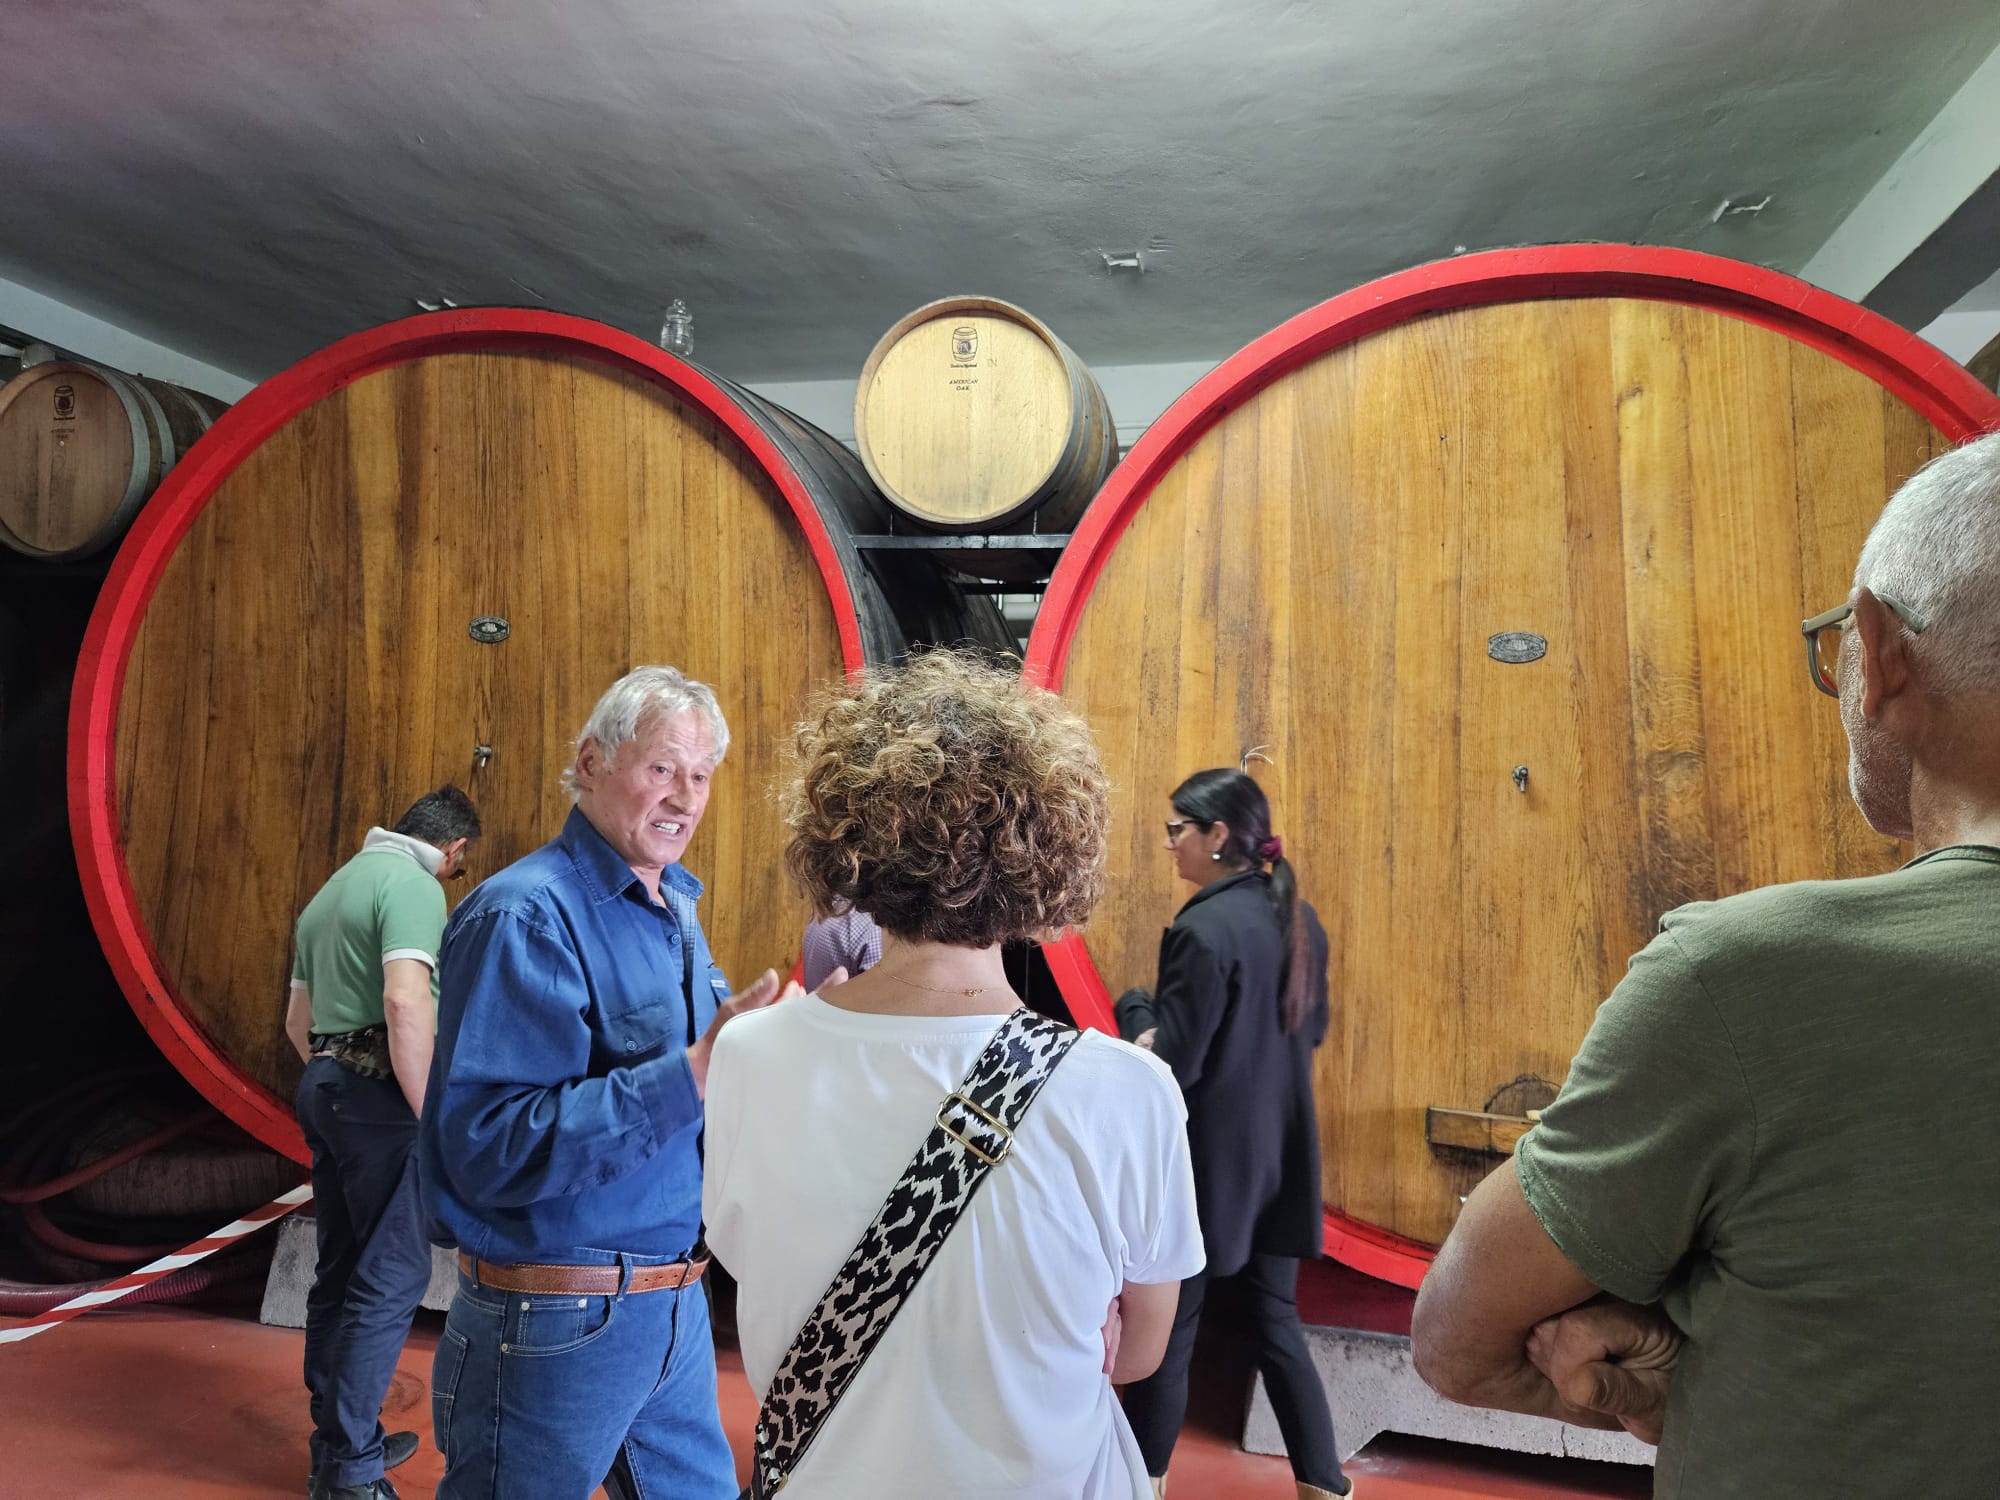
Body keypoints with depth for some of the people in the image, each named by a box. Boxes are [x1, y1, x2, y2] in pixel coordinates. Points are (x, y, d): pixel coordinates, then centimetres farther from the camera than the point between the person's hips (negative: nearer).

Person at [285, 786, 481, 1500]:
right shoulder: (413, 884, -12)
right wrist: (431, 1113, -21)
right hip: (379, 1094, -10)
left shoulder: (333, 891, 19)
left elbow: (298, 1019, 25)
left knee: (341, 1272, 16)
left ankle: (338, 1437, 27)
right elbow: (406, 1000, -26)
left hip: (323, 1086, 10)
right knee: (392, 1277, -3)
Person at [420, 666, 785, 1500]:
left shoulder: (673, 908, 8)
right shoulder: (527, 915, -20)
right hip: (555, 1326, -8)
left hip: (676, 1305, 8)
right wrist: (694, 1072, -33)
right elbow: (491, 1149, -28)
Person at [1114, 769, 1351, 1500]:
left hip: (1208, 1161, -7)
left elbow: (1171, 1065, -20)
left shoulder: (1205, 929, -21)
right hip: (1278, 1155, 7)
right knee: (1277, 1324, 18)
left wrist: (1134, 1005, -3)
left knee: (1166, 1334, 10)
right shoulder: (1298, 919, 3)